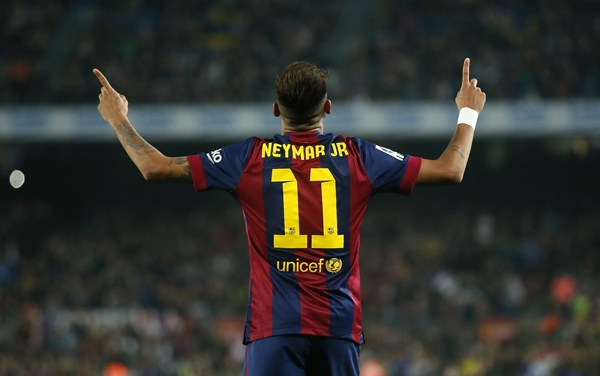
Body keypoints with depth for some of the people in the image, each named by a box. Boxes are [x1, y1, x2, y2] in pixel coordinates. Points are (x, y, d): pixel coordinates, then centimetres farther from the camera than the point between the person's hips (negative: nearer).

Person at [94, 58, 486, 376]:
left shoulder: (250, 158, 1)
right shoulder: (357, 156, 4)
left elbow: (155, 167, 4)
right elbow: (450, 170, 10)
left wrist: (118, 118, 21)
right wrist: (468, 113, 27)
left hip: (274, 327, -1)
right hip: (339, 325, 1)